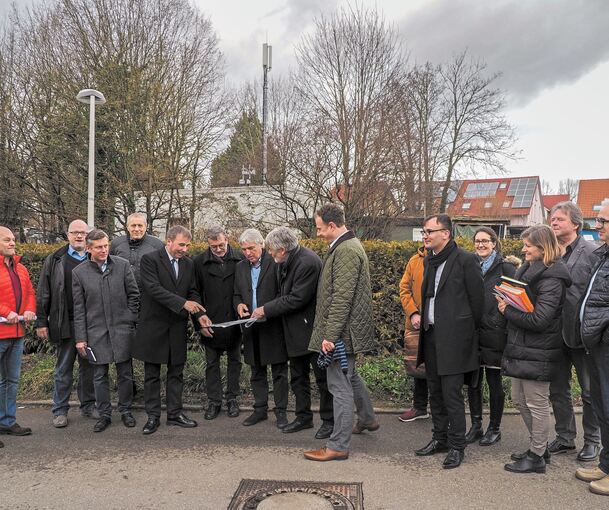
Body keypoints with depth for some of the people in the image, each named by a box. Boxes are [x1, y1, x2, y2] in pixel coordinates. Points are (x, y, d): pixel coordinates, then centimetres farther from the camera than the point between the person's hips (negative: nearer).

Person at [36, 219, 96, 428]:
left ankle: (88, 405, 24)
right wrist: (41, 322, -2)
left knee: (89, 367, 11)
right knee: (63, 369, 8)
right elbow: (43, 294, 3)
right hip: (65, 324, -1)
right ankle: (60, 410, 18)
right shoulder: (54, 261, 4)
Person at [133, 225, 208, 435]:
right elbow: (154, 289, -21)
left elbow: (193, 292, 8)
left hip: (178, 326, 5)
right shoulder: (150, 260, -10)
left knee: (176, 372, 11)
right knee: (152, 374, 7)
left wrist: (199, 314, -10)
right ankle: (153, 416, 18)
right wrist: (183, 303, -28)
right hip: (154, 325, -4)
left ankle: (175, 413, 23)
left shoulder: (189, 264, 7)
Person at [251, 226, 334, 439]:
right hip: (295, 330, 9)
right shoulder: (284, 261, 2)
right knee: (298, 376, 17)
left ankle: (329, 421, 18)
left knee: (322, 376, 5)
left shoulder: (308, 263, -25)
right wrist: (268, 309, -1)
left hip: (311, 328, -9)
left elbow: (296, 299, -25)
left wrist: (266, 309, -17)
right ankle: (303, 416, 31)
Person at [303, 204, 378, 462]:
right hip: (347, 329, 11)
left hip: (342, 331, -11)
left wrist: (330, 334, -23)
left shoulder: (345, 250, -19)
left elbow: (342, 297, -25)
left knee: (340, 385, -2)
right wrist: (330, 331, 21)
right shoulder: (349, 245, 13)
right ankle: (367, 419, 45)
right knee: (349, 376, 26)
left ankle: (338, 446, 8)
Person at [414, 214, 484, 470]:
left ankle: (457, 446, 13)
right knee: (435, 392, 16)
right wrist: (424, 321, 14)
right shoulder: (429, 259, 11)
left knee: (452, 395, -1)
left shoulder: (465, 260, -12)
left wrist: (468, 331, 0)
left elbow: (477, 298, -8)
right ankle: (440, 438, 30)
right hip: (431, 334, 8)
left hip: (453, 338, -7)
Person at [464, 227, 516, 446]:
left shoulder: (506, 269, -3)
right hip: (471, 332, 4)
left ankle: (494, 428, 21)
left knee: (494, 381, 6)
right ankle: (475, 426, 24)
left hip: (495, 333, -4)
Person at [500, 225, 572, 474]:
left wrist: (508, 311, -14)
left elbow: (539, 319, -23)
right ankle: (539, 446, 34)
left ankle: (537, 457, 19)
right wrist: (507, 302, -2)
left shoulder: (551, 278, -17)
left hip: (538, 352, -9)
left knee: (537, 404, 4)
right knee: (519, 399, 17)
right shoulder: (527, 269, 10)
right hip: (520, 346, 9)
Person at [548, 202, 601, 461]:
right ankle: (565, 437, 30)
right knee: (558, 389, 14)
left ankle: (592, 440, 27)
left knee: (590, 391, 11)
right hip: (556, 332, 5)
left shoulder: (594, 252, -9)